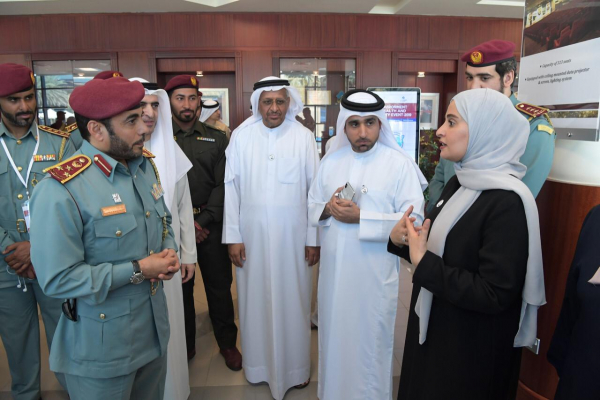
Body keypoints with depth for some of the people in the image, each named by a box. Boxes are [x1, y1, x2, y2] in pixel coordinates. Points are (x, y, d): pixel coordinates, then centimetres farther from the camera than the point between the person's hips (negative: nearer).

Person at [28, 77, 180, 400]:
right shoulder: (60, 191, -24)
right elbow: (58, 280, -24)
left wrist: (169, 253, -7)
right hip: (101, 344, -7)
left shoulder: (144, 164, 1)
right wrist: (137, 270, -22)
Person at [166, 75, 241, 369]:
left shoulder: (216, 139, 5)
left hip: (210, 223, 0)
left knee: (219, 286, 8)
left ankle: (227, 343, 27)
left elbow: (222, 184, 0)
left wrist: (204, 220, -9)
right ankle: (185, 345, 31)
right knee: (179, 288, 12)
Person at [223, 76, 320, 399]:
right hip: (252, 235, 1)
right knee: (255, 299, 13)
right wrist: (233, 236, -2)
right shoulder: (241, 136, -1)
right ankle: (258, 363, 35)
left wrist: (314, 239, -2)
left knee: (292, 301, 11)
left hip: (292, 236, -1)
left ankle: (294, 366, 32)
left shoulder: (304, 137, -4)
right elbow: (231, 187, -1)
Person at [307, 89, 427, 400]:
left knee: (370, 341, 13)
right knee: (335, 336, 19)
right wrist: (328, 208, -13)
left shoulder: (399, 163, -9)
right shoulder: (331, 161, 5)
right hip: (334, 268, 4)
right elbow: (312, 207, 10)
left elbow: (413, 219, -15)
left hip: (375, 272, -4)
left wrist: (360, 217, -21)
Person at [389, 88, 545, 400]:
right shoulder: (459, 183, 2)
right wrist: (400, 240, -8)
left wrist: (422, 263, -25)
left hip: (472, 350, -8)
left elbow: (495, 295, -27)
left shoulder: (507, 202, -24)